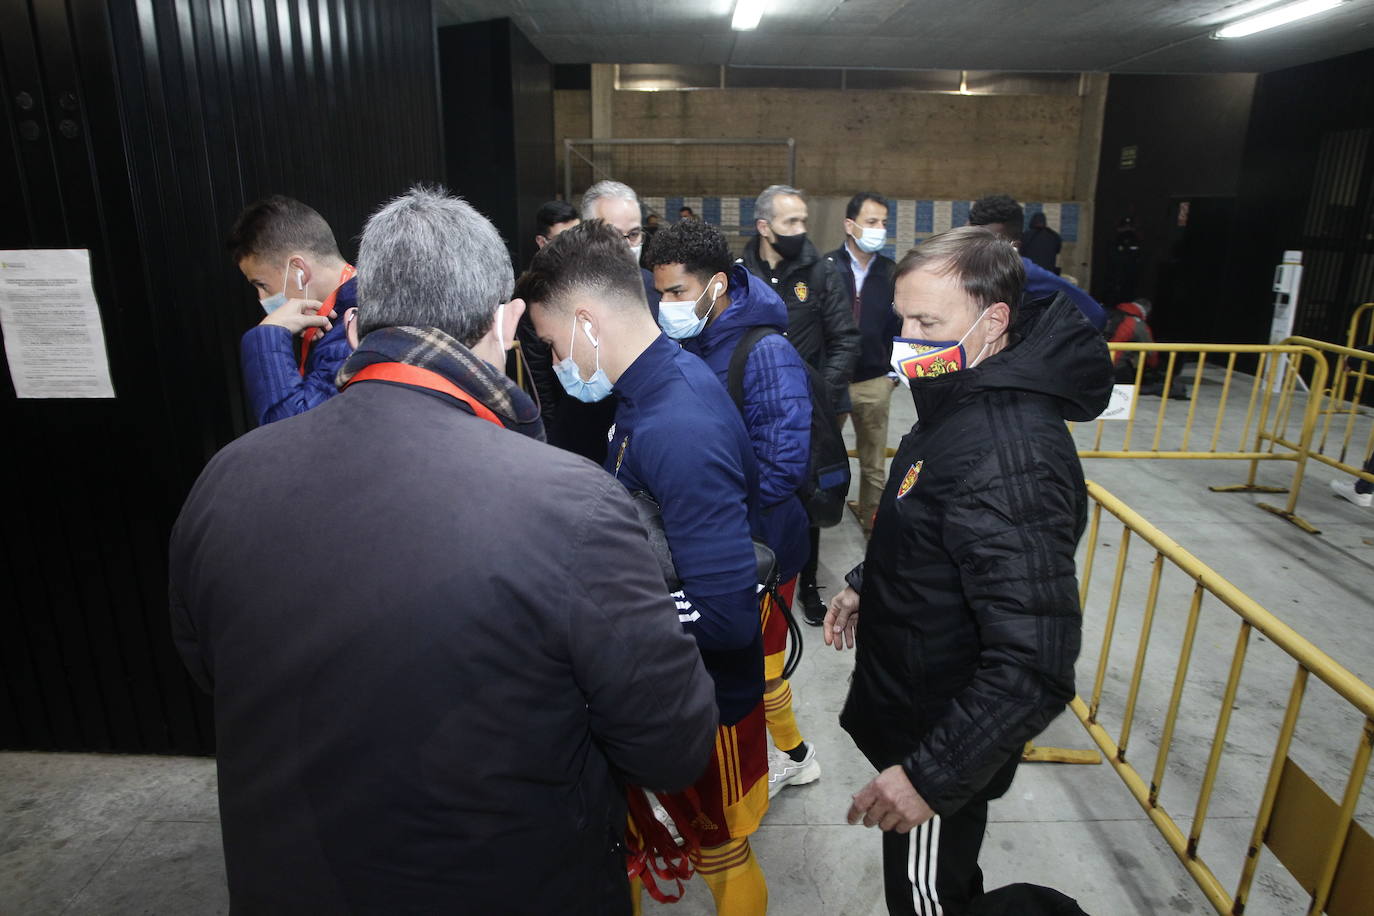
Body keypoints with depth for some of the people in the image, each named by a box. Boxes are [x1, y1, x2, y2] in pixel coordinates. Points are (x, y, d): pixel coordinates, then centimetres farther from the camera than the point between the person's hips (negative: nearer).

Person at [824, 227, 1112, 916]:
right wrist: (867, 584, 16)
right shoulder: (966, 400, -2)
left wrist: (932, 775, -30)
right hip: (916, 706, 9)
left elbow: (1036, 667, -35)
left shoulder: (1009, 459, -35)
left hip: (944, 737, -9)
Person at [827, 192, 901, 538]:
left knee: (874, 462, 11)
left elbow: (899, 325, 8)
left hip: (875, 382, 2)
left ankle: (873, 520, 24)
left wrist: (892, 371, 5)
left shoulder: (891, 272, 3)